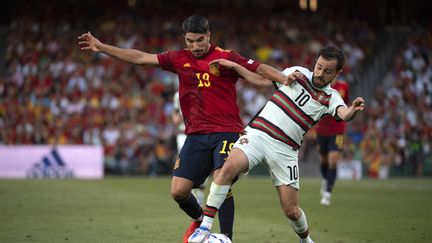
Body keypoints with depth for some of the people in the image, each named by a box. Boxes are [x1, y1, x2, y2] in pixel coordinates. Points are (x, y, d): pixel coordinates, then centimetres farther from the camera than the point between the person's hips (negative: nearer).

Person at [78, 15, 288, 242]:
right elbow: (141, 57, 13)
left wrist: (286, 80, -20)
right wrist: (101, 47, 13)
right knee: (178, 191, -2)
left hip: (226, 132, -4)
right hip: (195, 135, 4)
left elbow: (260, 69, -6)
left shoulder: (225, 57, -3)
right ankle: (199, 220, 29)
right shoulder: (179, 59, 9)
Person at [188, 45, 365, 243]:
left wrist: (352, 110, -44)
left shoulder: (331, 98, 4)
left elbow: (343, 114, -20)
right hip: (257, 135, 0)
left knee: (291, 211, -3)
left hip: (285, 150, 0)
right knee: (230, 167, -28)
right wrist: (234, 66, 15)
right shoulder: (298, 73, 9)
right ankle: (205, 227, -23)